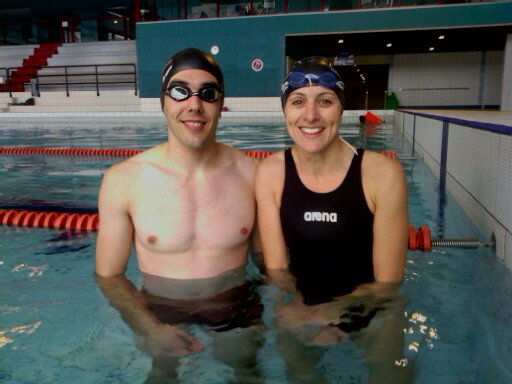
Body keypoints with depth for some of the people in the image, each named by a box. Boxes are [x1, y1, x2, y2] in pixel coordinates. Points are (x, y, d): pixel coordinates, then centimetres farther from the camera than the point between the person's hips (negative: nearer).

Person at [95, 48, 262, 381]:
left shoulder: (251, 173, -11)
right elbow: (109, 276, -6)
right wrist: (150, 329, -21)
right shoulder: (123, 179, -14)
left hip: (239, 317, 1)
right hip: (161, 320, 0)